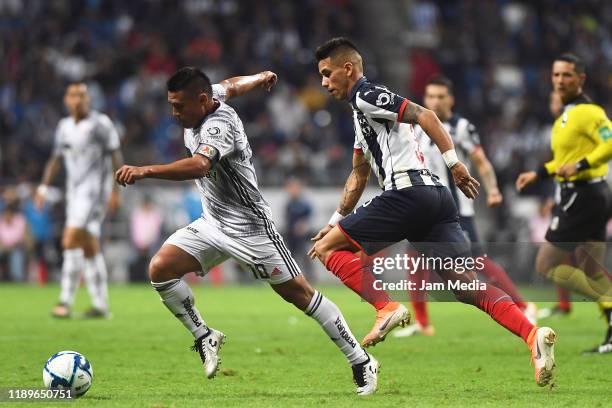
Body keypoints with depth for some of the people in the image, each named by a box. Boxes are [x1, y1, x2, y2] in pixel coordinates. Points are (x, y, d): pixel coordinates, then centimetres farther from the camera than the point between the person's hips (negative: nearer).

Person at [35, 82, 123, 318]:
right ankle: (100, 305, 12)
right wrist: (43, 187, 10)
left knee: (71, 240, -18)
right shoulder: (64, 126, 13)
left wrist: (115, 190, -13)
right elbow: (56, 159, 19)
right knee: (89, 248, 8)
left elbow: (115, 157, -8)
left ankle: (66, 301, -18)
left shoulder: (100, 124, -7)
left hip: (94, 190, -7)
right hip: (74, 192, 7)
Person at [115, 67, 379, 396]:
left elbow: (199, 165, -48)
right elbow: (231, 86, 21)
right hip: (211, 224, 8)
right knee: (160, 269, -10)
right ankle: (204, 337, 7)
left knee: (299, 293, -1)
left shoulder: (218, 126, -29)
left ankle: (361, 362, 10)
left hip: (249, 229, -8)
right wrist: (260, 78, 40)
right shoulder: (209, 96, -2)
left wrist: (146, 171, -58)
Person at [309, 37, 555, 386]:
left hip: (409, 193, -9)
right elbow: (359, 175, 39)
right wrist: (337, 221, 39)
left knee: (328, 249, 1)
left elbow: (424, 115, -11)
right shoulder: (362, 111, 31)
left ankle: (387, 308, -17)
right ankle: (533, 335, -24)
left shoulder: (367, 96, 1)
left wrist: (454, 162, -17)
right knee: (467, 284, -4)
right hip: (436, 197, 9)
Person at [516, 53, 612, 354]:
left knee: (546, 266, -5)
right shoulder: (567, 115, 15)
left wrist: (581, 165, -28)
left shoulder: (587, 112, -15)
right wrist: (538, 173, 24)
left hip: (582, 197, -10)